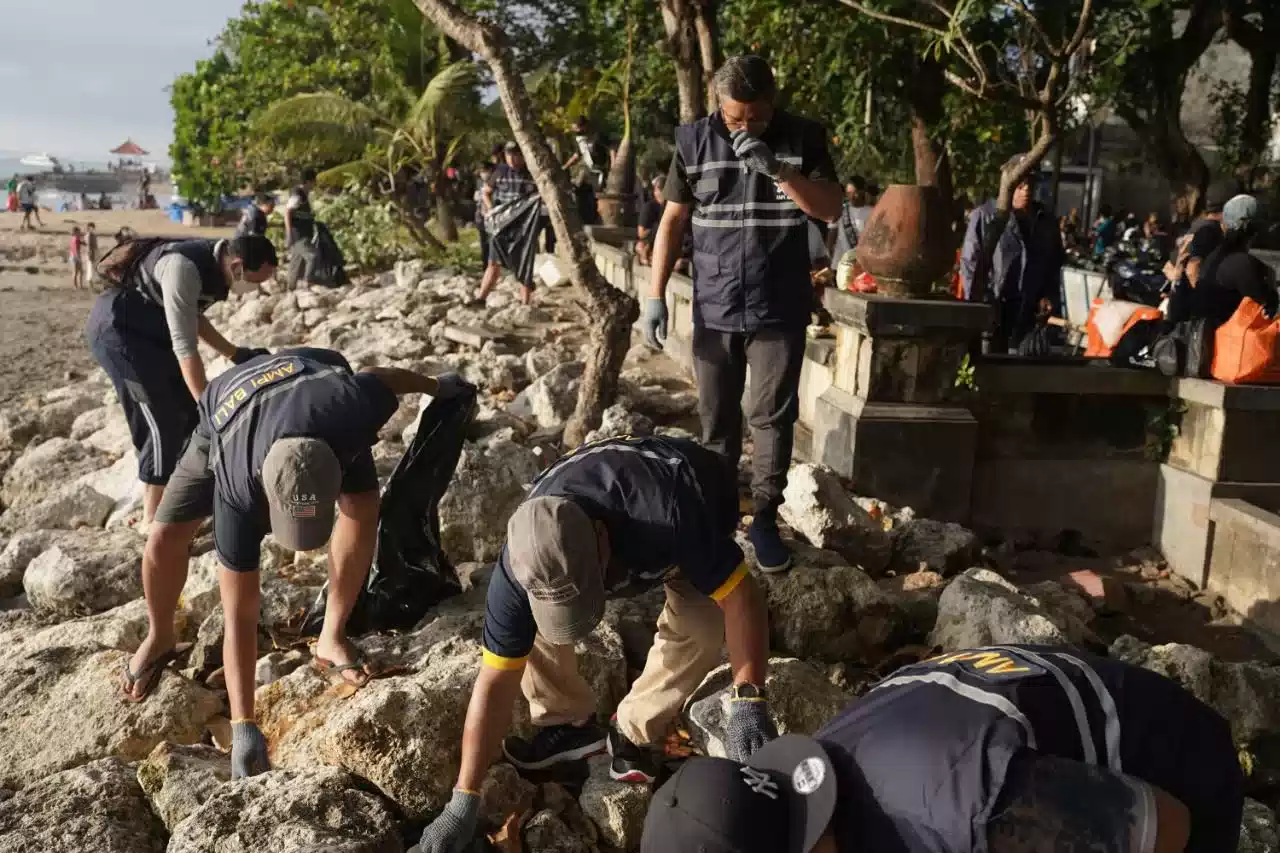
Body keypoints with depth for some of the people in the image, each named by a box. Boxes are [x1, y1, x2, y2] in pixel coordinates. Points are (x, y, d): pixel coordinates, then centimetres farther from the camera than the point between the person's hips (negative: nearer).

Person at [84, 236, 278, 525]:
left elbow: (192, 318, 13)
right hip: (117, 329, -10)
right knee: (164, 420, -8)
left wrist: (235, 354, 6)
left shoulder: (213, 265, -3)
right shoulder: (184, 268, -31)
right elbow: (185, 346, -31)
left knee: (185, 410, 9)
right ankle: (153, 518, 3)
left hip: (145, 330, 10)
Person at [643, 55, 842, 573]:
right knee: (717, 420, 9)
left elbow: (830, 209, -6)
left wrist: (777, 168, -19)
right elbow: (672, 220, 3)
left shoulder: (803, 138, 0)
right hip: (714, 309, 1)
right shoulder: (694, 141, 0)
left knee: (772, 417, 3)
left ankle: (765, 517, 13)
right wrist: (656, 295, -2)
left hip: (780, 311, -1)